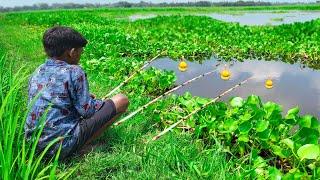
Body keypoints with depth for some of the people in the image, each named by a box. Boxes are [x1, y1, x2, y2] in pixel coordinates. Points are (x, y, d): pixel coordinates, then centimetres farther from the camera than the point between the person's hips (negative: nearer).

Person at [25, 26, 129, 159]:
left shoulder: (37, 72, 8)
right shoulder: (74, 71, -12)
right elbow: (86, 110, -12)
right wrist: (102, 103, 10)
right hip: (64, 146, -8)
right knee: (121, 100, -4)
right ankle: (82, 149, -3)